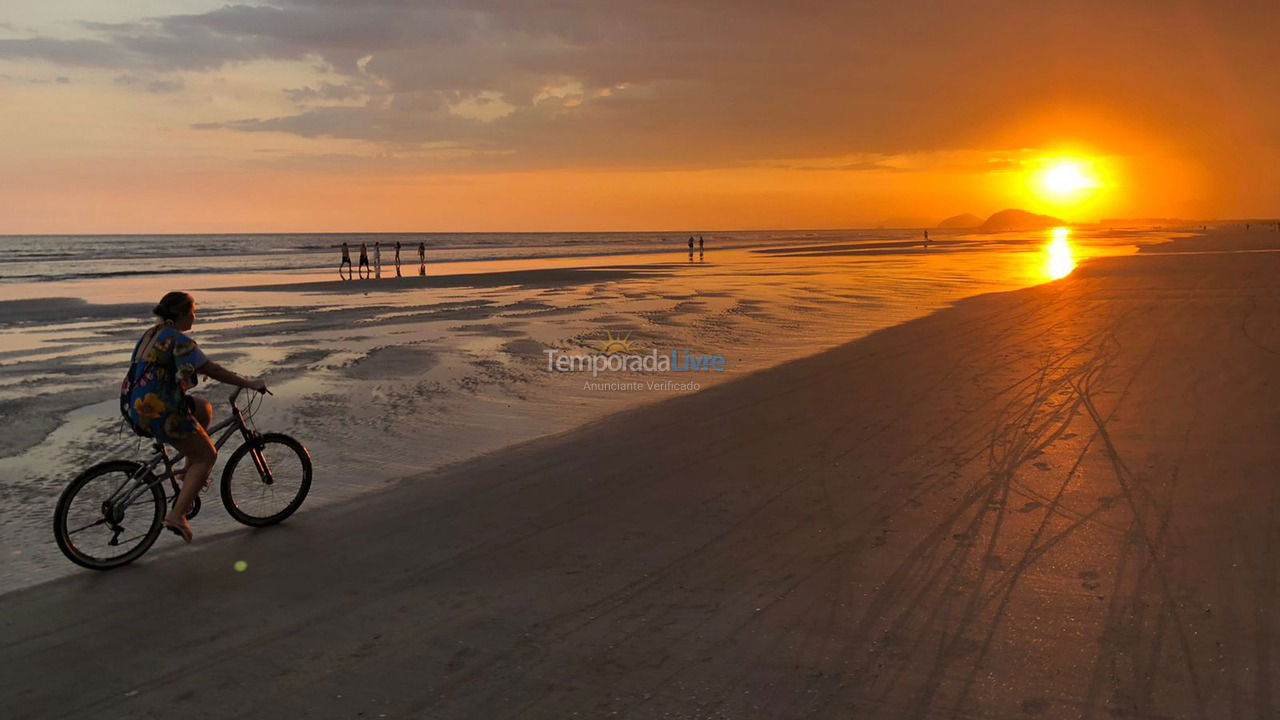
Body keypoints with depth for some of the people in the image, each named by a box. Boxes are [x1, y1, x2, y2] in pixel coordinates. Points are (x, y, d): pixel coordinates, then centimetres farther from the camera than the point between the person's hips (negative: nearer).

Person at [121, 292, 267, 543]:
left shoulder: (152, 334, 16)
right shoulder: (178, 339, -14)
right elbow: (211, 370, -18)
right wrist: (249, 383, -11)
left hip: (135, 406, 10)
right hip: (159, 411, -9)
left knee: (204, 409, 27)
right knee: (206, 456, 2)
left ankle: (190, 470, 25)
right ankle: (177, 515, -6)